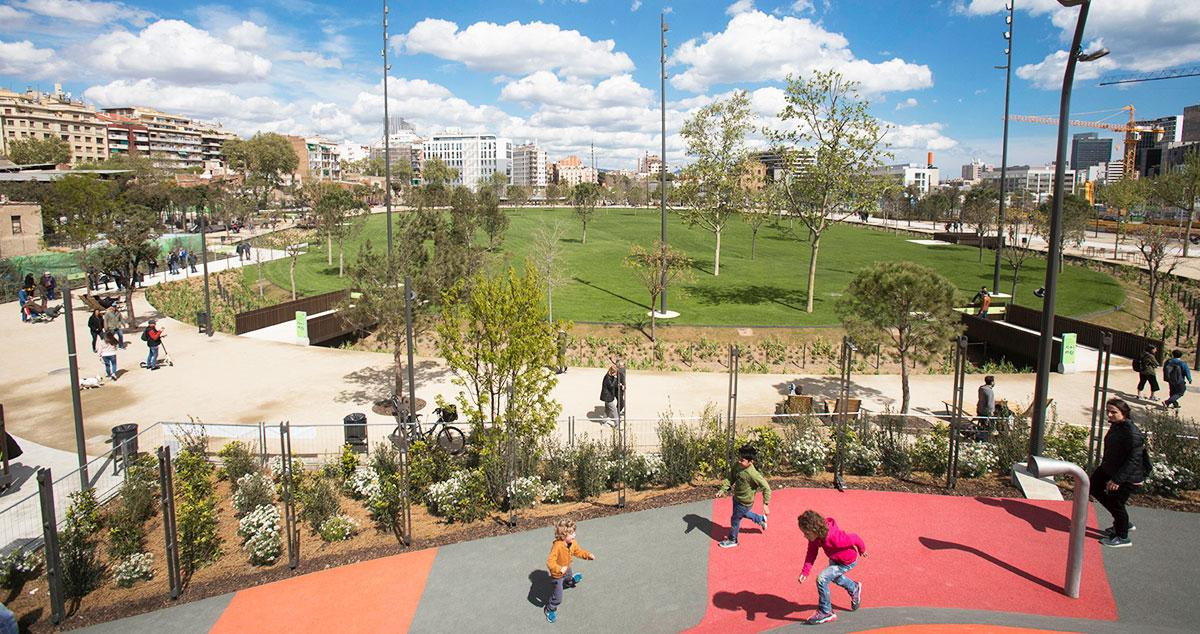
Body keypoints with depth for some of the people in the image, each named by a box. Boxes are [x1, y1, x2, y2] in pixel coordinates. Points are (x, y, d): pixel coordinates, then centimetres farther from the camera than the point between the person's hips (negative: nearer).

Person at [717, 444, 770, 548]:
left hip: (744, 502, -7)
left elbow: (766, 488, -26)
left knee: (735, 520, 12)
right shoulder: (737, 466, -14)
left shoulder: (753, 474, -35)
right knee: (744, 513, 32)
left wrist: (765, 504, -25)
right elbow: (730, 479, -1)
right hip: (737, 497, 7)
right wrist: (722, 490, -11)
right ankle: (761, 519, 56)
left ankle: (732, 540, 37)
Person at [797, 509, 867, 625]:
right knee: (834, 577, 33)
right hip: (834, 559, 8)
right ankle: (854, 588, 63)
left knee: (822, 579, -19)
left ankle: (826, 612, 1)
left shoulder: (835, 538, -44)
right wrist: (805, 571, -26)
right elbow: (811, 553, -15)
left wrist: (862, 550, -5)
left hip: (847, 562, -8)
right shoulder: (815, 535, -25)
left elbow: (854, 538, -27)